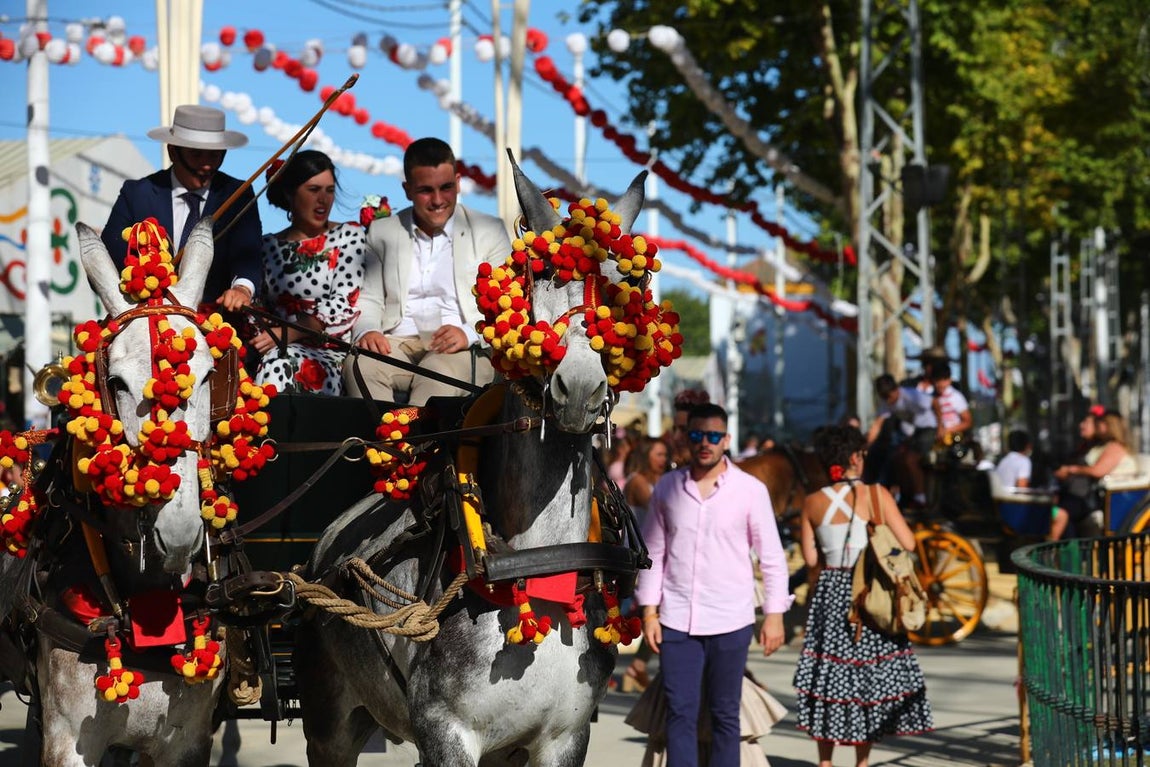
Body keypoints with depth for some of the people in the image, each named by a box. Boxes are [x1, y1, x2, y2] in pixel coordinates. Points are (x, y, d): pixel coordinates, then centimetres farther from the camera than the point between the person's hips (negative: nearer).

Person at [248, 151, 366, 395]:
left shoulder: (348, 236, 8)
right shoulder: (269, 246, 19)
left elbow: (344, 305, -4)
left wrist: (287, 334, -15)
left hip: (329, 355, -2)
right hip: (277, 350, 2)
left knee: (278, 363, -36)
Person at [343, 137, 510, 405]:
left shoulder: (489, 232, 13)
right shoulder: (382, 232, 20)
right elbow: (369, 299, 17)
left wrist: (469, 333, -16)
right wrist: (367, 331, -7)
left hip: (461, 349, -2)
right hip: (398, 342, 2)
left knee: (440, 372, -38)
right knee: (360, 364, -33)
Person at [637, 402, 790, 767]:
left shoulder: (750, 490, -2)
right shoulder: (667, 487, 4)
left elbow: (772, 557, 2)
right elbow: (654, 553, 9)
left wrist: (774, 615, -2)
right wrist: (649, 613, 4)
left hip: (729, 622, -1)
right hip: (676, 621, 1)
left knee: (725, 716, 6)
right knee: (680, 714, -1)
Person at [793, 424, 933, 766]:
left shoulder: (813, 503, -2)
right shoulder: (876, 494, -9)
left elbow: (810, 558, 1)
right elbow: (908, 543, -10)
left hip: (830, 594, 2)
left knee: (828, 673, 10)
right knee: (870, 675, 8)